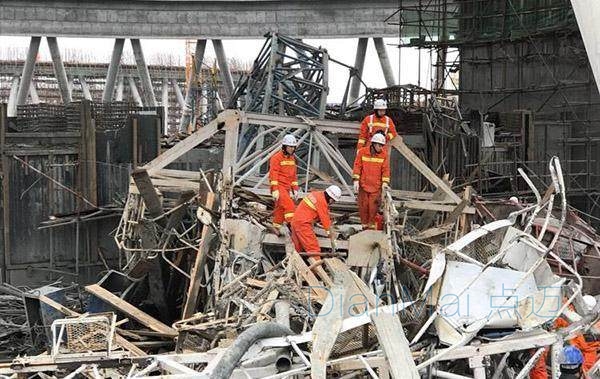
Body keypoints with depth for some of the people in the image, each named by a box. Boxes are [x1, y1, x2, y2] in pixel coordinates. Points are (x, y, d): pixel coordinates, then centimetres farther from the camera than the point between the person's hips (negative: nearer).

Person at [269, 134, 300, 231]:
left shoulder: (292, 158, 16)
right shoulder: (277, 158, -10)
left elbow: (294, 175, 22)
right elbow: (273, 175, -15)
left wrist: (295, 189, 17)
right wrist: (275, 190, -21)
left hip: (287, 188, 8)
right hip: (279, 186, -8)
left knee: (280, 208, 10)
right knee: (289, 205, -22)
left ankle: (276, 229, 16)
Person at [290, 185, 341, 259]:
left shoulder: (317, 194, 13)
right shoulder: (322, 201, -15)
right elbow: (325, 220, -12)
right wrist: (332, 238, -5)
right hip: (303, 224, -10)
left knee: (298, 248, 17)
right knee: (314, 250, -10)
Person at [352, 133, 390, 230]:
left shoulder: (384, 154, 0)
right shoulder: (362, 152, -2)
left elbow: (385, 169, 0)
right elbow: (357, 166, -1)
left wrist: (385, 182, -10)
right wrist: (356, 180, -8)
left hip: (376, 185, 0)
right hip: (363, 184, 0)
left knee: (373, 206, -3)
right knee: (363, 205, 3)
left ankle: (372, 224, 10)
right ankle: (364, 224, 16)